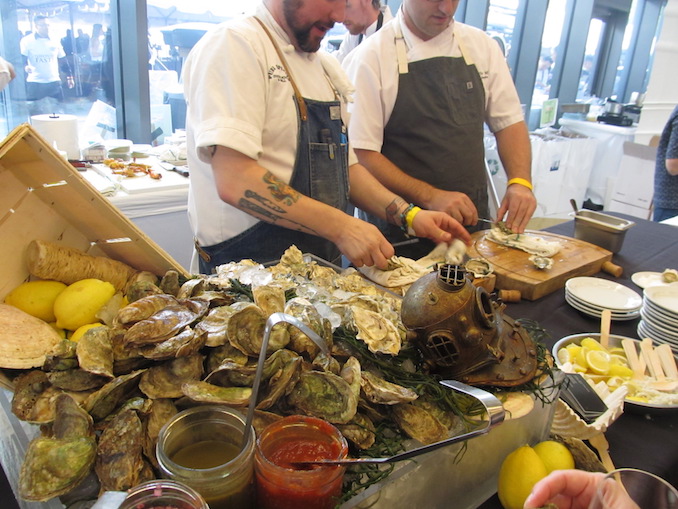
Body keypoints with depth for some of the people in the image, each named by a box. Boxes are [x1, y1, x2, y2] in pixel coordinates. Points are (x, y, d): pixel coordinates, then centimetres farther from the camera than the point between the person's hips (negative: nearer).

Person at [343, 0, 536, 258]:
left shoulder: (482, 46, 6)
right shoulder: (370, 57, -9)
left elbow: (509, 121, 10)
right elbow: (361, 154, -14)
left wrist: (520, 182, -8)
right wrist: (430, 196, -21)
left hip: (474, 219, 5)